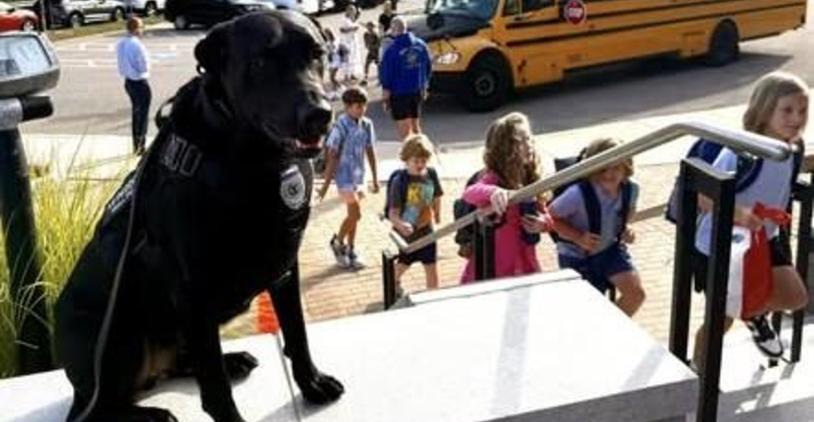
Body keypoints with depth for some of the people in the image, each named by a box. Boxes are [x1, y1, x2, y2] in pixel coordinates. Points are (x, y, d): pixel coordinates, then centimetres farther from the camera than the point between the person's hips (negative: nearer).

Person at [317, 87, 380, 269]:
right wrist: (326, 184, -13)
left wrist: (375, 178, 13)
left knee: (353, 215, 14)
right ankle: (338, 242, 17)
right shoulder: (341, 126, -17)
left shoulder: (367, 124, 0)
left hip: (359, 174, 6)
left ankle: (350, 251, 27)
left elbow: (370, 151, 9)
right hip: (344, 175, -6)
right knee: (355, 214, -7)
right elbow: (332, 156, -14)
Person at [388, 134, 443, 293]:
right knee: (403, 264, 20)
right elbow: (393, 213, -25)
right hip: (406, 233, -3)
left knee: (431, 267, 4)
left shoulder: (431, 174, -9)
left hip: (426, 231, 3)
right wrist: (401, 225, -43)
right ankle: (394, 281, 52)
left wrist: (437, 217, 19)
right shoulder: (400, 181, -23)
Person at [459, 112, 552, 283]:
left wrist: (543, 223, -11)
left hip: (525, 268, 6)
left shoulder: (530, 180, 2)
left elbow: (545, 216, 13)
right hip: (490, 272, -6)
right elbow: (470, 193, -40)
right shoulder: (493, 179, -17)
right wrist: (492, 192, -62)